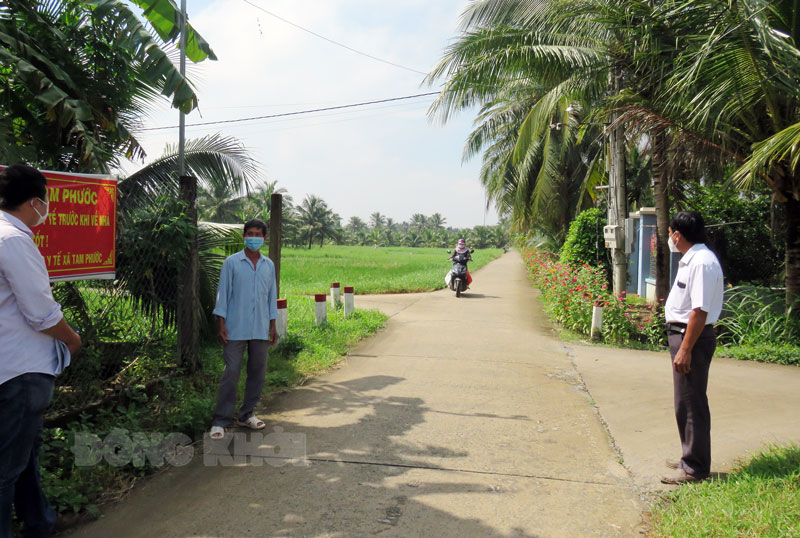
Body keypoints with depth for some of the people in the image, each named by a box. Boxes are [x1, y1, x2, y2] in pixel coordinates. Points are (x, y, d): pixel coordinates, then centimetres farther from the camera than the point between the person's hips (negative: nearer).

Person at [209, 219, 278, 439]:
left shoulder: (269, 265, 11)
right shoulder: (232, 262, 0)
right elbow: (223, 293, 0)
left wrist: (273, 326, 11)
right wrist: (221, 324, -7)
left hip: (261, 330, 4)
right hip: (236, 329, -4)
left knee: (257, 372, 8)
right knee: (231, 373, -6)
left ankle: (247, 414, 22)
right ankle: (221, 420, 3)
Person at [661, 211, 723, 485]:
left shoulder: (702, 263, -20)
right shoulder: (691, 260, 13)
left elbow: (700, 311, -25)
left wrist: (685, 350, -25)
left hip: (692, 337, -11)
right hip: (681, 332, 11)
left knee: (690, 403, -1)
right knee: (685, 402, 20)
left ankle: (695, 468, 10)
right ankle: (691, 458, 34)